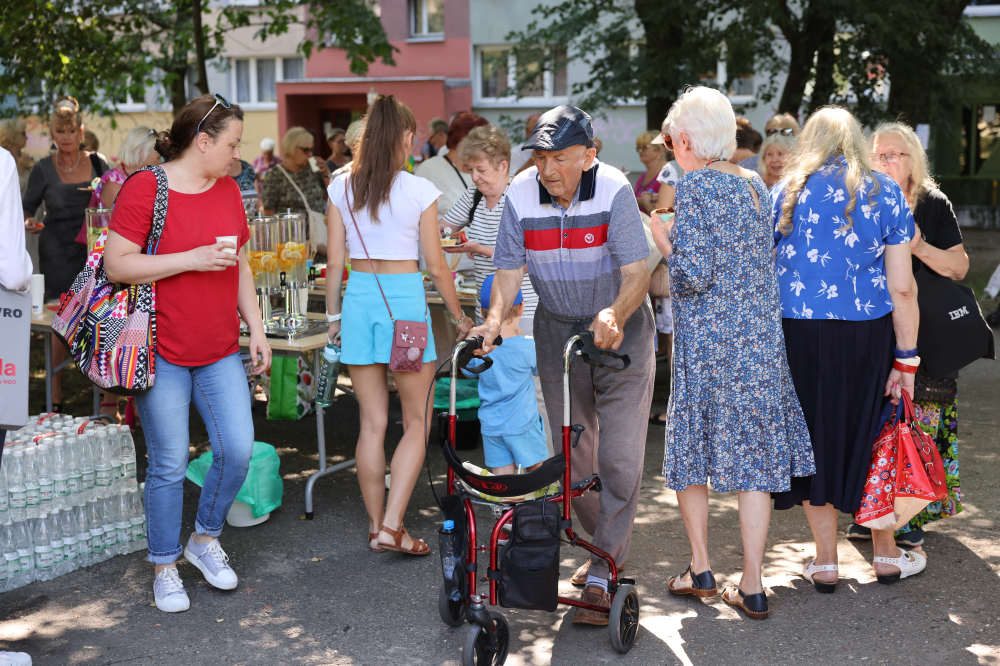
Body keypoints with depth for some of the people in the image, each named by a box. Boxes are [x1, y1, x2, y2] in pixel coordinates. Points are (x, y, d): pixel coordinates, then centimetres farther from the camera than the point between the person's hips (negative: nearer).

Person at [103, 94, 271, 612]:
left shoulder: (228, 190, 11)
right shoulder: (145, 188, -10)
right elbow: (118, 264, -15)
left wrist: (256, 328, 11)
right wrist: (193, 259, -19)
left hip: (221, 353, 6)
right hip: (164, 354, -6)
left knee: (238, 449, -2)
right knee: (169, 466, 1)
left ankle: (205, 539, 22)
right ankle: (165, 567, 19)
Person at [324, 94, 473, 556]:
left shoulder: (342, 189, 3)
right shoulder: (419, 191, -7)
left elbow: (334, 263, 4)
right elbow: (436, 266, -3)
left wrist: (334, 315, 16)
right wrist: (459, 318, 10)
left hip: (359, 295, 4)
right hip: (404, 297, -4)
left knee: (373, 422, 11)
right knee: (416, 422, 6)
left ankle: (376, 526, 18)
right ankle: (392, 525, -2)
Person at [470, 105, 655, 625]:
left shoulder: (614, 191, -21)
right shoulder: (520, 195, -11)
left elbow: (637, 273, -24)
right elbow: (509, 271, -9)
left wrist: (615, 315, -43)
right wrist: (493, 322, -26)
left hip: (619, 330, -3)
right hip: (558, 329, 4)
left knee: (620, 459, -9)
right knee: (573, 454, 10)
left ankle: (602, 576, -3)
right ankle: (606, 545, 30)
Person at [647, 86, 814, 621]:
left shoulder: (695, 186, -13)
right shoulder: (755, 183, 10)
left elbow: (693, 275, -19)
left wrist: (662, 235, -4)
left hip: (707, 341, -6)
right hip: (762, 338, 6)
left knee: (690, 451, 12)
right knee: (753, 456, 7)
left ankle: (700, 569, 18)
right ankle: (752, 587, 9)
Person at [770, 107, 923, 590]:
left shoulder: (785, 192, 4)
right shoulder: (884, 193, 2)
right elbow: (902, 286, -2)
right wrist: (907, 359, 2)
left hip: (797, 332, 0)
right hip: (868, 332, 0)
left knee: (814, 436, 11)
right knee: (870, 437, 14)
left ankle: (825, 562, 17)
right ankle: (886, 553, 27)